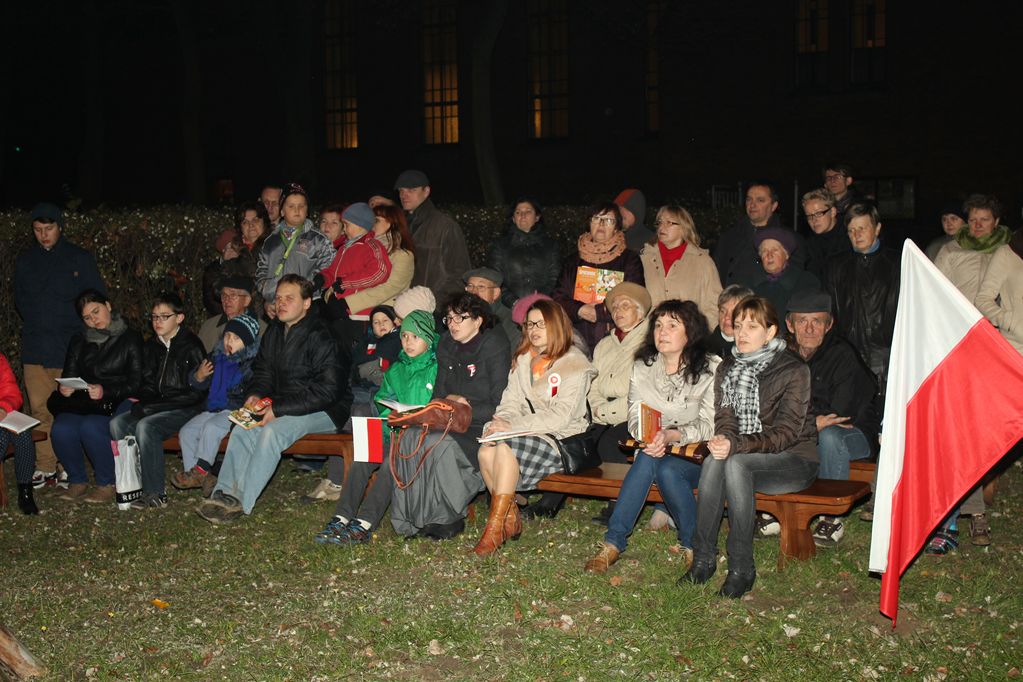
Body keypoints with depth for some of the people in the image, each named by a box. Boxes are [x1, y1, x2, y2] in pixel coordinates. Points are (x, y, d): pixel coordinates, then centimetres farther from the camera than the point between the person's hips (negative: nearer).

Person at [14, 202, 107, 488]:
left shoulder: (80, 259, 4)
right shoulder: (25, 260, 14)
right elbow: (19, 300, 23)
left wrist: (80, 330, -4)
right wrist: (35, 322, 8)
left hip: (70, 347, -3)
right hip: (35, 347, 3)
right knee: (40, 410, 2)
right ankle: (45, 467, 9)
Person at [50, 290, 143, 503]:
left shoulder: (130, 339, 2)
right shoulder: (78, 342, 19)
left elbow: (135, 383, -5)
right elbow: (68, 376, 17)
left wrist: (105, 391, -20)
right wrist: (64, 389, -8)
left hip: (114, 405, -4)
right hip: (80, 404, 4)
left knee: (91, 427, -35)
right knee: (61, 429, -27)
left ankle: (107, 484, -14)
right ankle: (77, 481, -4)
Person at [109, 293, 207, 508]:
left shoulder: (192, 347, -9)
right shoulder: (151, 346, 13)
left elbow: (193, 393, -14)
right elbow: (148, 384, 19)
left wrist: (149, 408, -16)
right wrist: (141, 402, -5)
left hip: (185, 409, -7)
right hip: (157, 406, 7)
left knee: (146, 426, -31)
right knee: (117, 423, -16)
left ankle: (155, 494, -25)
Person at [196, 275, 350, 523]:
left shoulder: (321, 337, -17)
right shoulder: (274, 332, 9)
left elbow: (327, 390, -22)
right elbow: (263, 370, 21)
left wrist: (279, 409, -23)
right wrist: (256, 394, -3)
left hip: (324, 410, -8)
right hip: (284, 407, 8)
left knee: (272, 430, -30)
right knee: (243, 427, -14)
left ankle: (240, 503, -28)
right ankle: (226, 494, -18)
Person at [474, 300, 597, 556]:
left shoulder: (575, 365, -5)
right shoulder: (522, 360, 17)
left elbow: (560, 416, -14)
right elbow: (511, 401, 11)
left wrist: (513, 427, -19)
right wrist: (500, 423, -12)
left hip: (560, 438, -6)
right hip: (526, 433, 6)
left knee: (505, 448, -31)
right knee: (486, 451, -25)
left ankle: (495, 527, -24)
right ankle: (511, 518, -10)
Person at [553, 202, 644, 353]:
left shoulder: (630, 259, 8)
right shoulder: (573, 261, 18)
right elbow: (559, 298, 12)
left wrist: (598, 312, -8)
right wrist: (580, 310, -7)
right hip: (578, 339, 2)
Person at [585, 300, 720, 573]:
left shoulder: (710, 369, -4)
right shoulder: (643, 367, 8)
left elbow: (709, 425, -11)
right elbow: (634, 416, 1)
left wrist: (672, 435, -29)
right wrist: (647, 436, -23)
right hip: (654, 447, 3)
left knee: (666, 469, -35)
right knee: (648, 459, -33)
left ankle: (693, 545, -18)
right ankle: (613, 541, -33)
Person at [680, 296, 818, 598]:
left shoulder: (794, 370, -11)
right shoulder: (727, 369, 8)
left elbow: (785, 432, -18)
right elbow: (725, 418, -2)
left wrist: (736, 445, -32)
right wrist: (723, 439, -27)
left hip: (793, 459, -4)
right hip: (745, 456, 4)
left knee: (737, 464, -33)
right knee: (714, 460, -29)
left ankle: (741, 568, -27)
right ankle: (703, 557, -24)